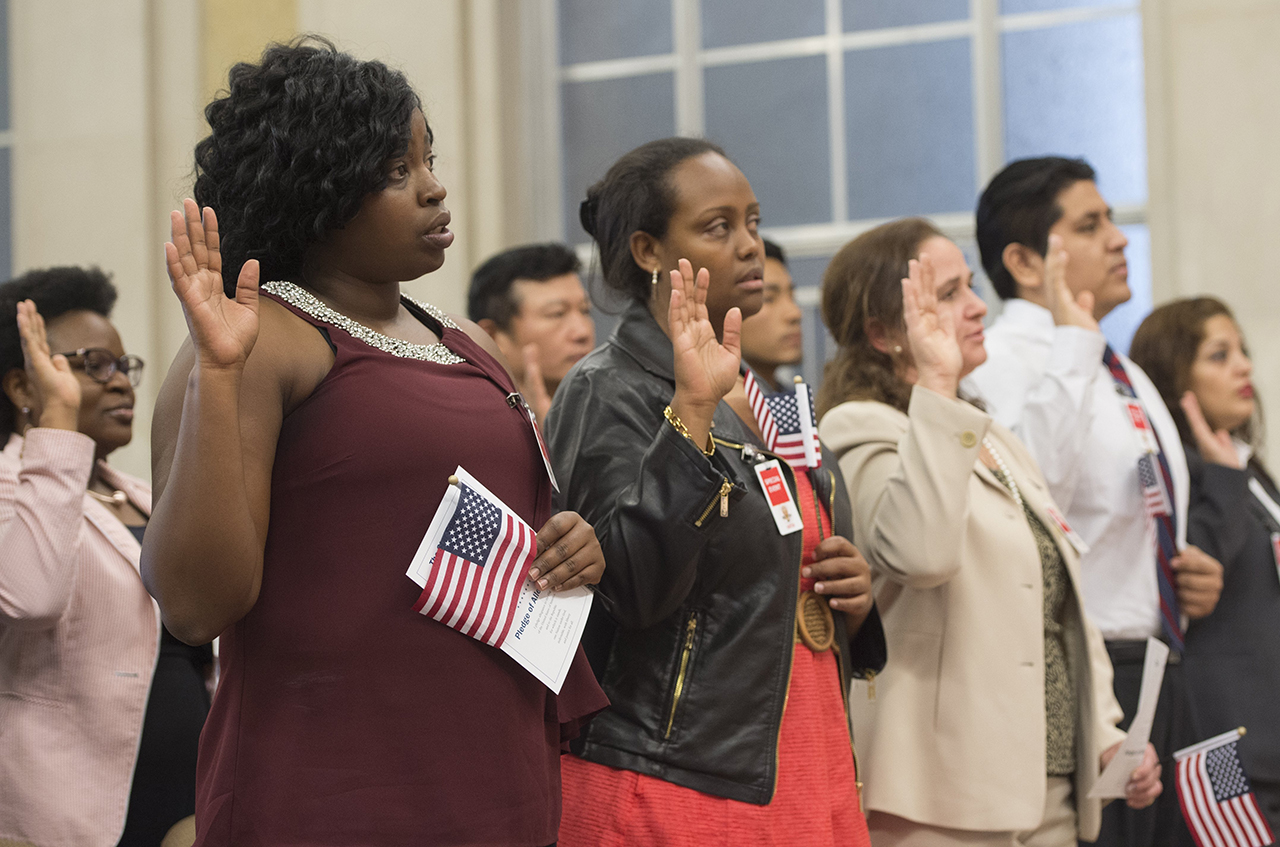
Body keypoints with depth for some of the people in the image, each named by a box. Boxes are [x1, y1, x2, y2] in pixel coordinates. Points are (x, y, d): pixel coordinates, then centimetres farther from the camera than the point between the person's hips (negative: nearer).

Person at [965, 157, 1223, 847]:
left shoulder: (1126, 376, 19)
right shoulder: (1003, 360, -10)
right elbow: (1028, 484, -31)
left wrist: (1193, 574, 10)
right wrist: (1072, 337, -25)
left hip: (1159, 674, 9)